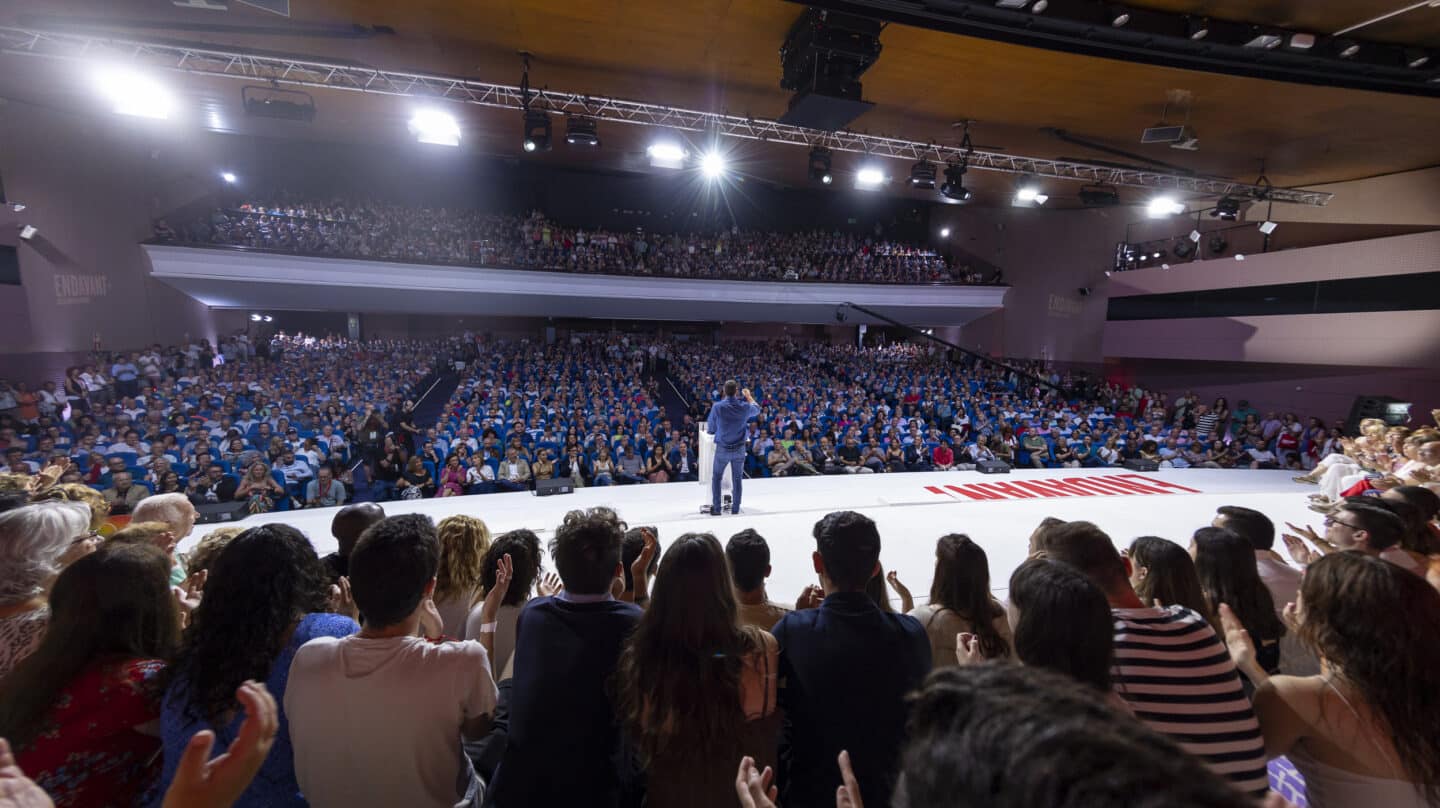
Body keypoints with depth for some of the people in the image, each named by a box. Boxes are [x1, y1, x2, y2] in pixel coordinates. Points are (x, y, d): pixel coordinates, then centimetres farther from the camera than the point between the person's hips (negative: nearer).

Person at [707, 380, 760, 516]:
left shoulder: (717, 407, -15)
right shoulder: (744, 407, -7)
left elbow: (710, 430, -7)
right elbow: (757, 409, 17)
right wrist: (748, 396, 31)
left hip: (722, 449, -2)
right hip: (739, 449, 2)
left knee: (716, 478, 15)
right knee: (737, 479, 11)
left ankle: (716, 509, 16)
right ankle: (735, 510, 17)